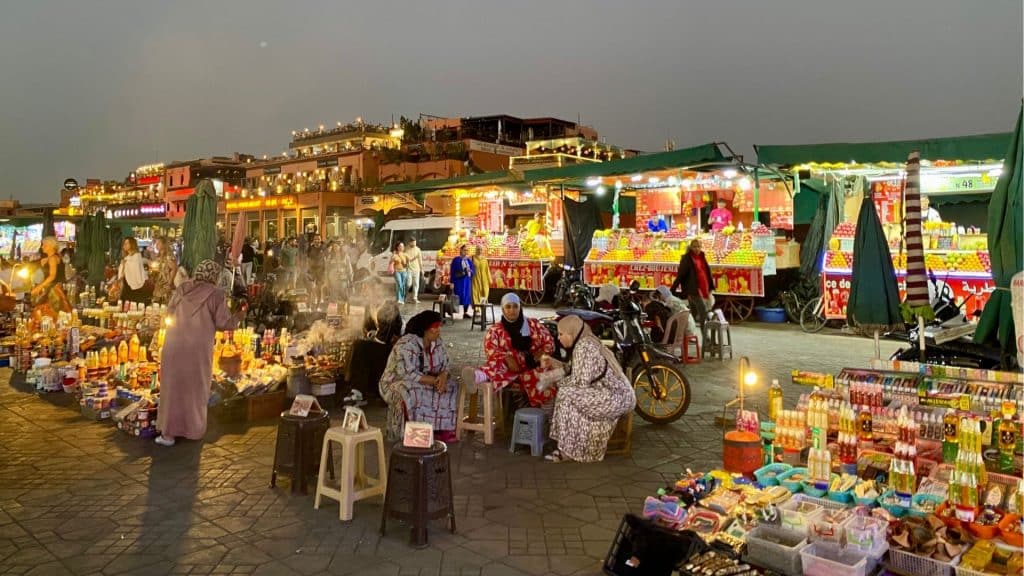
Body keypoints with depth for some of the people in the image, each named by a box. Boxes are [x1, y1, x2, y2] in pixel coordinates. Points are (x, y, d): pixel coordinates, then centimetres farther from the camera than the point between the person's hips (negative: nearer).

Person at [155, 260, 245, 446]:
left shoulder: (181, 289, 5)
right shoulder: (216, 294, -6)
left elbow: (169, 314, 14)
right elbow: (224, 323, -5)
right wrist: (238, 317, 13)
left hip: (174, 346, 3)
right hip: (197, 349, -2)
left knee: (172, 388, 11)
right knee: (195, 388, 14)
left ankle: (168, 433, 11)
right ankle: (194, 429, 24)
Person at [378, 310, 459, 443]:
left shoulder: (437, 342, -2)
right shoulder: (406, 344, -25)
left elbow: (444, 365, 0)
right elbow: (408, 374, -30)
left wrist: (442, 377, -23)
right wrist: (434, 381, -29)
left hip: (424, 383, 7)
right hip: (397, 384, -7)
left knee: (452, 386, -8)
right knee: (411, 395, -38)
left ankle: (442, 428, -5)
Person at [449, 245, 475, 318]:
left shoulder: (469, 260, 12)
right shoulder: (456, 260, -3)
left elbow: (473, 271, 10)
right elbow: (452, 271, -5)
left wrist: (470, 270, -14)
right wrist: (452, 282, -11)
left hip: (467, 281, 5)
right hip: (459, 280, -5)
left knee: (467, 296, 4)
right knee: (458, 296, -9)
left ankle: (465, 313, 11)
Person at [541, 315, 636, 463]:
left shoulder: (583, 346, -16)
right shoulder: (587, 341, 13)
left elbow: (580, 381, -20)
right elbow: (576, 372, 20)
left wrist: (556, 381, -6)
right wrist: (554, 363, 14)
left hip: (615, 398, -10)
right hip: (621, 395, 10)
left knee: (567, 395, -14)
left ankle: (567, 450, -5)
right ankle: (574, 447, 15)